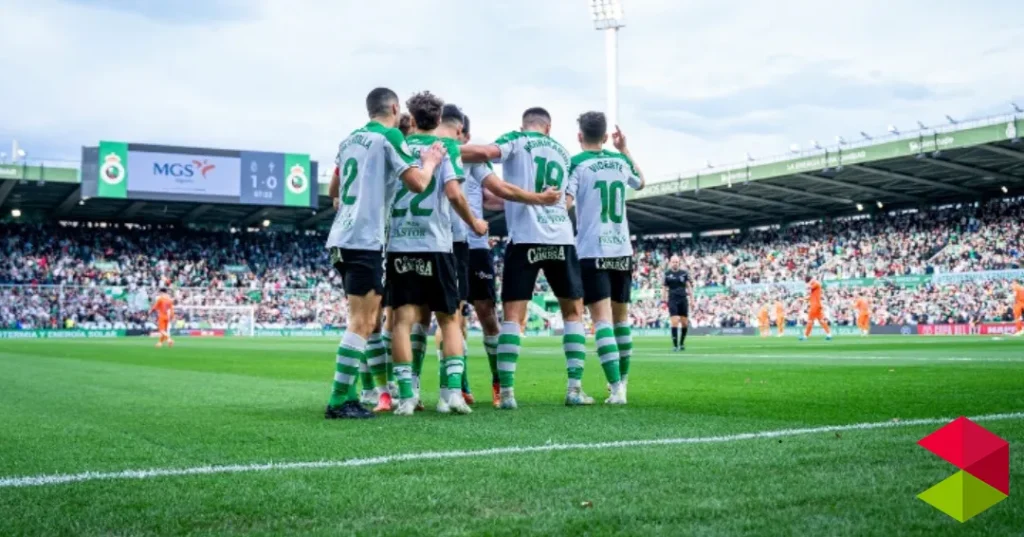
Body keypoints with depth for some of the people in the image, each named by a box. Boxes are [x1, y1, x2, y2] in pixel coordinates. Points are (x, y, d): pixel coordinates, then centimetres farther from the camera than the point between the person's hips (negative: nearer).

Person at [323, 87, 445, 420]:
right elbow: (417, 183, -13)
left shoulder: (349, 140, 17)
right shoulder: (389, 137, -6)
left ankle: (348, 393, 15)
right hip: (364, 240, -8)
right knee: (362, 323, -7)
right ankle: (339, 401, -9)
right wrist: (430, 161, 5)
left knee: (368, 319, 15)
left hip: (341, 237, 8)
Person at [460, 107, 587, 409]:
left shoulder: (516, 141, 4)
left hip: (525, 239, -4)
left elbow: (486, 153, -18)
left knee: (513, 315, -1)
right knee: (573, 312, 15)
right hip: (562, 239, 4)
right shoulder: (562, 153, 22)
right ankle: (574, 389, 11)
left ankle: (507, 392, -8)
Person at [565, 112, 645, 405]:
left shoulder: (577, 164, -6)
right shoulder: (621, 162, 10)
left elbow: (565, 202, -18)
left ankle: (616, 387, -19)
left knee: (602, 318, -9)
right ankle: (622, 380, 29)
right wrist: (625, 150, 36)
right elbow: (641, 182, 31)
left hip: (592, 252, -5)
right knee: (621, 316, 17)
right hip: (622, 251, 5)